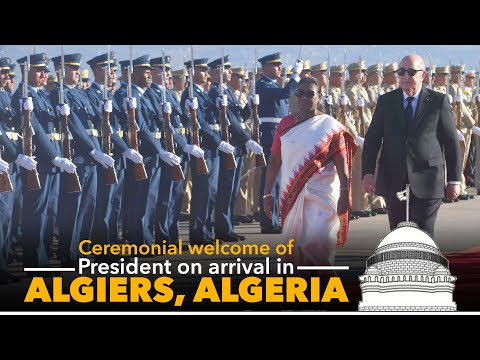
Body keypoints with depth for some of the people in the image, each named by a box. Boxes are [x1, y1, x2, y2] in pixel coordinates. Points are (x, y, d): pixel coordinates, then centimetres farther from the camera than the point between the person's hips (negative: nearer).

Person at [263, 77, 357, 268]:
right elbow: (274, 160, 10)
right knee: (292, 244, 6)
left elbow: (342, 164, -4)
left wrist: (345, 195, -12)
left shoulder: (330, 126, 0)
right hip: (291, 194, 3)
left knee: (317, 241, -15)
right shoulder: (285, 124, 8)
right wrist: (267, 193, 8)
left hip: (322, 194, -3)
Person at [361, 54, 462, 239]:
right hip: (393, 181, 3)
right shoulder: (386, 101, 8)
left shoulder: (438, 101, 2)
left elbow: (451, 142, 4)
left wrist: (454, 180, 1)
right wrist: (368, 173, -4)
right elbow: (372, 139, 7)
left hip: (426, 181, -3)